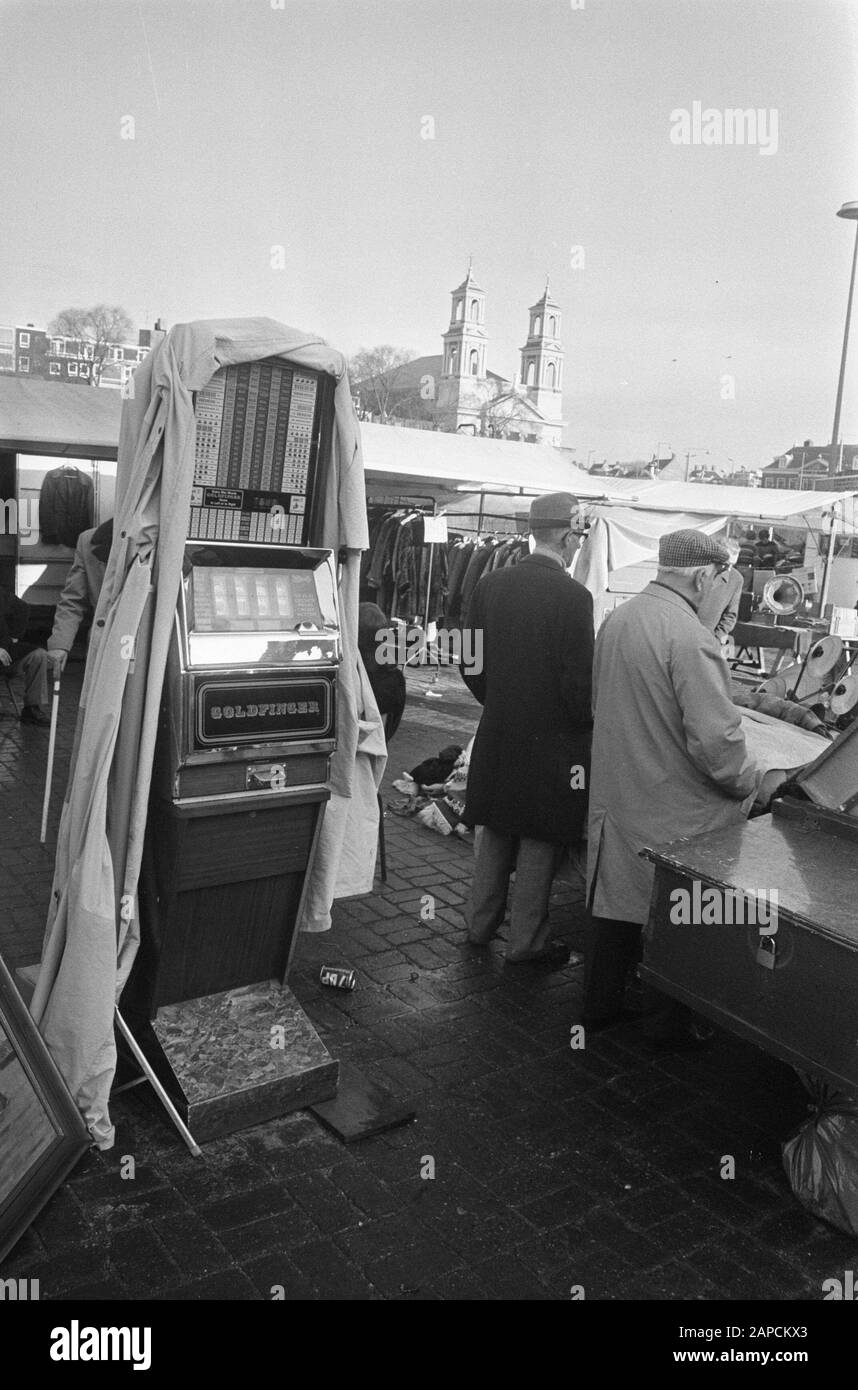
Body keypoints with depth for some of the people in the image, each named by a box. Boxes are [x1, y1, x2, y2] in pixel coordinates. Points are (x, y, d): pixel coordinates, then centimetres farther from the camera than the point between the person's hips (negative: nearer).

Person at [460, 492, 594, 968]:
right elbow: (579, 680, -17)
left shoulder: (490, 585, -1)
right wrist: (586, 722, 1)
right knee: (540, 841, 8)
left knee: (496, 832, 19)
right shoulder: (572, 595, -18)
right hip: (552, 738, -5)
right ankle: (527, 943, 20)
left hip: (497, 733, 6)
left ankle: (481, 925, 32)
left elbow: (472, 664, 4)